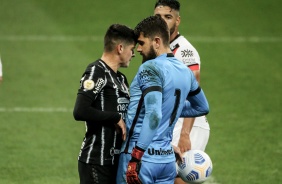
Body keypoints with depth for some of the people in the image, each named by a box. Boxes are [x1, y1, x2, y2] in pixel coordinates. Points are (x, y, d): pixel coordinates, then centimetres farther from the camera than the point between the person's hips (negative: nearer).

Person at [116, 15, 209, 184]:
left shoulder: (151, 68, -12)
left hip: (143, 157, -8)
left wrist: (136, 157, -24)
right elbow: (203, 108, 28)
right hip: (168, 158, 8)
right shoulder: (185, 72, 11)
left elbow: (153, 115, -24)